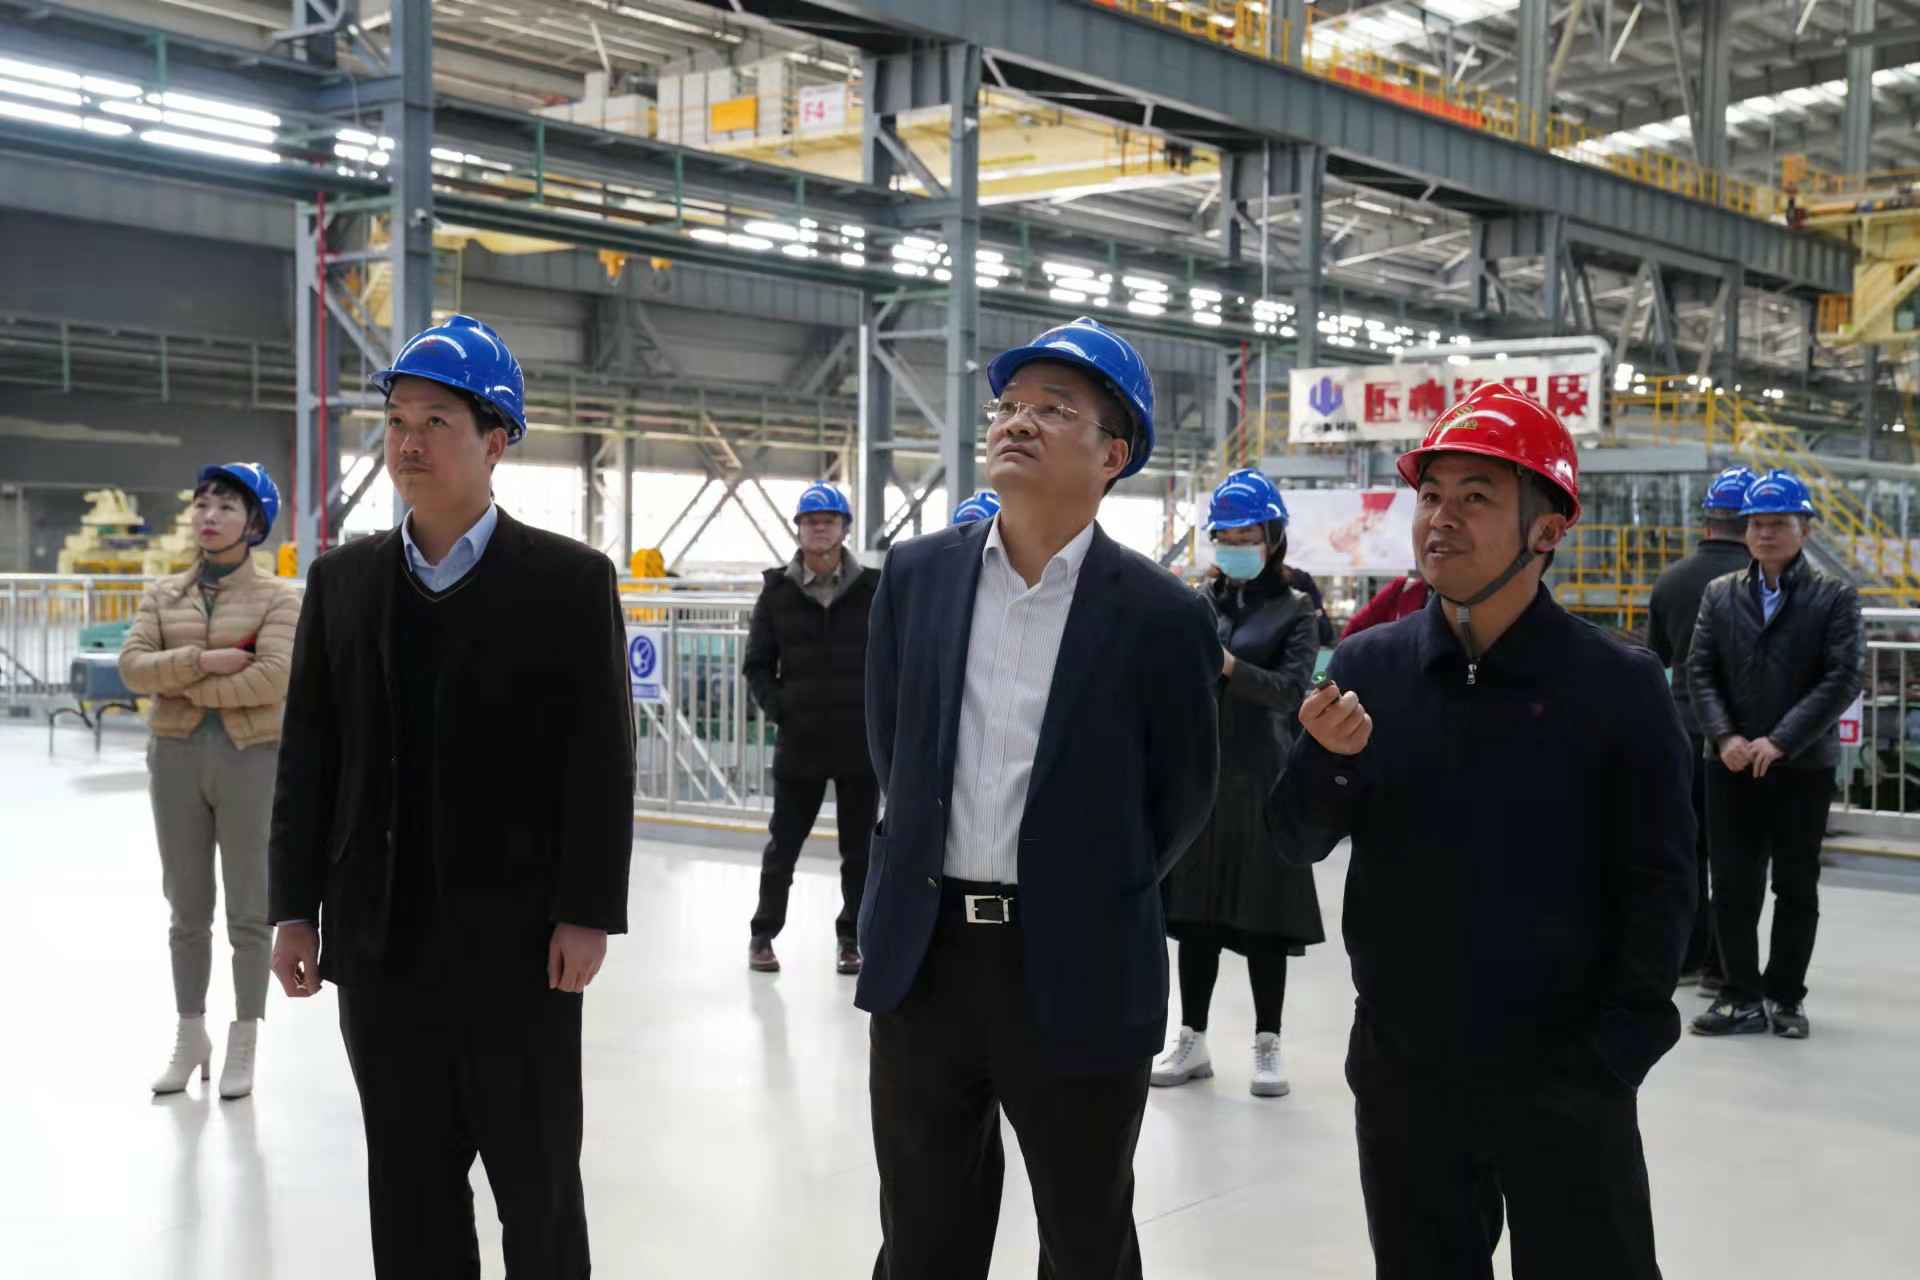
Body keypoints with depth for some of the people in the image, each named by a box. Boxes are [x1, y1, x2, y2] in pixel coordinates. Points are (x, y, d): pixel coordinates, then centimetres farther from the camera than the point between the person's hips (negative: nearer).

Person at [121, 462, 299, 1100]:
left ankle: (243, 1045, 17)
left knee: (249, 911, 5)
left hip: (253, 758, -4)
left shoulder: (278, 597, -4)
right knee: (187, 911, 12)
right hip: (176, 757, 4)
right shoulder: (163, 595, 8)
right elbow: (132, 665, -5)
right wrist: (202, 661, -18)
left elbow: (274, 678, -18)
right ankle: (190, 1036, 25)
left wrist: (183, 686, -12)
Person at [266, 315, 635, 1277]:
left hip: (519, 940, -3)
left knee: (537, 1181, 9)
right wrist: (295, 907, 2)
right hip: (380, 940, 4)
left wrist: (588, 913, -12)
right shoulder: (341, 580, 8)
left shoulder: (571, 580, -4)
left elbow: (600, 760, -7)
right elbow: (309, 755, 7)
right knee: (407, 1187, 13)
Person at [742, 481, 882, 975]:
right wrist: (779, 708, -5)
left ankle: (849, 938, 23)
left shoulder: (874, 588, 0)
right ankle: (763, 934, 24)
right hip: (799, 742, 0)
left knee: (858, 848, 9)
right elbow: (757, 664, 6)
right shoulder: (778, 590, 2)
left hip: (863, 742, 0)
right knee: (782, 845, 9)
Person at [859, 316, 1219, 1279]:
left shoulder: (1159, 615, -9)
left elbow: (1183, 798, 1)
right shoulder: (917, 575, 2)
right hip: (923, 958, 3)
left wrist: (1095, 898, 7)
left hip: (1076, 972, -3)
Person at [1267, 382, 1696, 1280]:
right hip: (1400, 1072, 3)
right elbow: (1296, 843, 2)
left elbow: (1656, 885, -5)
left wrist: (1615, 1052, -11)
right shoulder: (1367, 667, 0)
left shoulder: (1618, 685, -8)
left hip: (1561, 1080, -3)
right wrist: (1330, 758, -18)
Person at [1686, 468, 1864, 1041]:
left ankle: (1785, 996, 19)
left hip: (1803, 768, -2)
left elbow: (1843, 678, -10)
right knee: (1733, 886, 4)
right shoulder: (1720, 594, 8)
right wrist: (1724, 737, -12)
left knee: (1796, 887, 8)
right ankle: (1743, 998, 14)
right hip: (1732, 767, 2)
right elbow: (1700, 671, 3)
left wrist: (1780, 741, -17)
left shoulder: (1835, 597, -1)